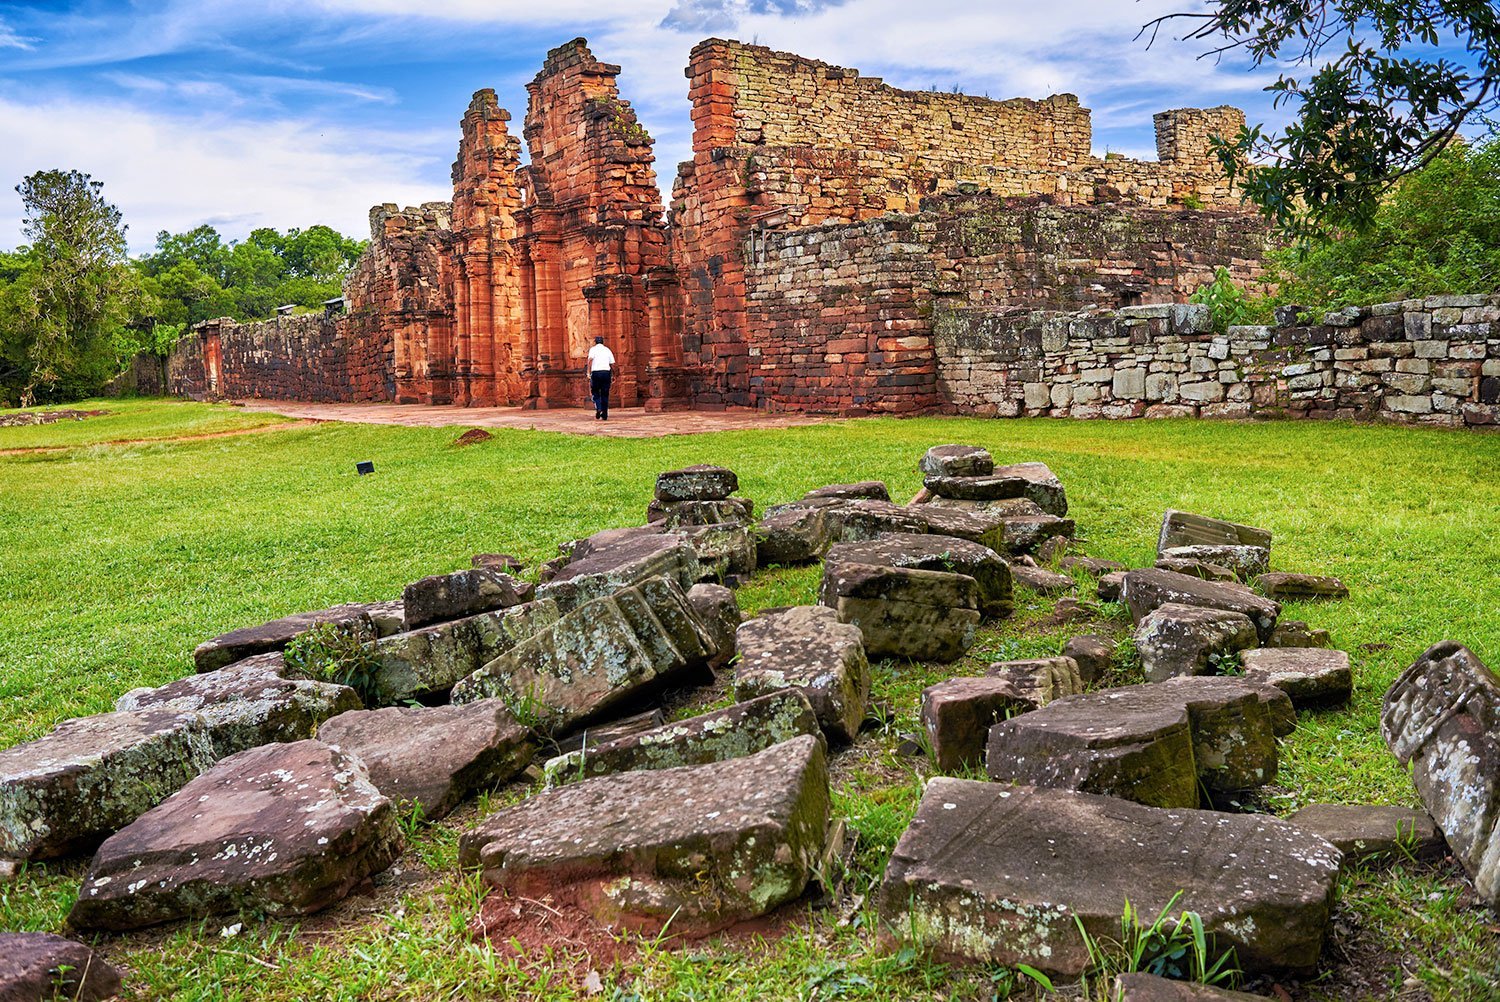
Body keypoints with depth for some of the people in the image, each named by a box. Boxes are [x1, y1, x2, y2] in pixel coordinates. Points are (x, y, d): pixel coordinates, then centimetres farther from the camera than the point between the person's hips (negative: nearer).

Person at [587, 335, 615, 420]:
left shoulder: (593, 349, 6)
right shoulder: (607, 350, 16)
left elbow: (590, 360, -10)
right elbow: (612, 364, 10)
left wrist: (588, 373, -14)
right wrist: (613, 375, 19)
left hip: (596, 372, -3)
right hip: (606, 372, 3)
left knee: (595, 393, 9)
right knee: (605, 394, 7)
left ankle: (598, 409, -15)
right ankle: (604, 415, 6)